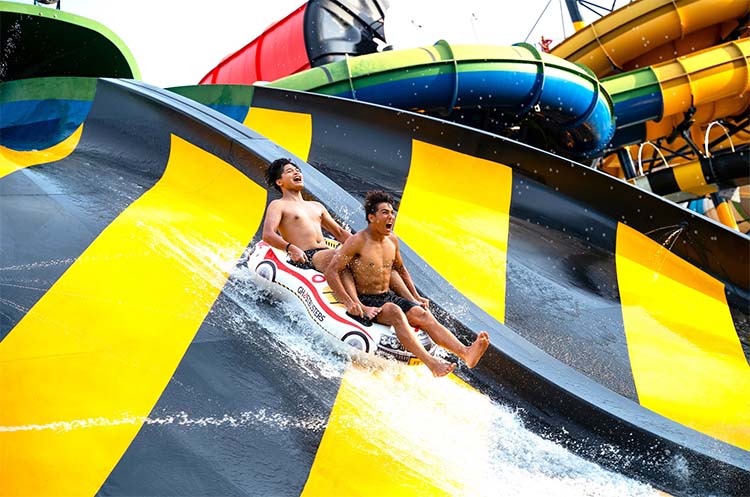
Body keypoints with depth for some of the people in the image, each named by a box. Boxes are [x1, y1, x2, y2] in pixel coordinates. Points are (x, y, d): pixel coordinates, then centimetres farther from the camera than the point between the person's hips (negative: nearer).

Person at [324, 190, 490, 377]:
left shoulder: (392, 240, 11)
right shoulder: (357, 241, -11)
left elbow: (401, 269, 28)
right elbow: (331, 272, -18)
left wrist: (416, 297, 21)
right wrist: (350, 304, -25)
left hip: (389, 296, 7)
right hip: (367, 300, -7)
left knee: (424, 315, -19)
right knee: (395, 312, -36)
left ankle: (466, 352, -37)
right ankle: (430, 362, -52)